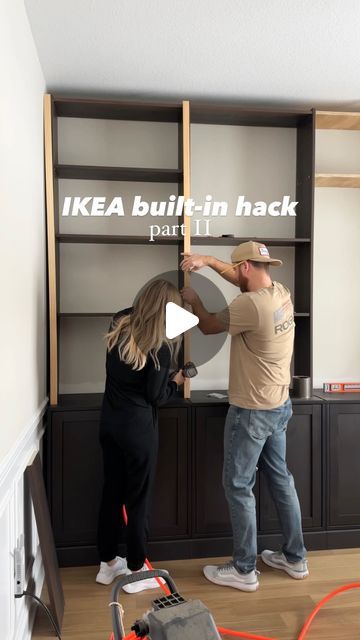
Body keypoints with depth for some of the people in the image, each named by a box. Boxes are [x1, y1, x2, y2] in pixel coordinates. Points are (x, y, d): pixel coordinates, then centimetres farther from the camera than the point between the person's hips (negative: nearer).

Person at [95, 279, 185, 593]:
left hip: (110, 421, 7)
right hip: (138, 427, -7)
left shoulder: (119, 324, -2)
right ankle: (136, 570, 24)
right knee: (138, 498, 9)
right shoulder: (161, 347, -19)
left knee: (112, 491, 18)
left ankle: (108, 563, 33)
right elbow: (155, 397, -12)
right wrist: (176, 381, 4)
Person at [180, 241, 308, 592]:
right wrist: (209, 260, 11)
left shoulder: (249, 305, -25)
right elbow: (243, 280, 19)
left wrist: (193, 300, 10)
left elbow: (209, 326, -8)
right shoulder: (281, 292, 0)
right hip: (279, 405, 9)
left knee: (238, 487, 6)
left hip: (252, 412, -9)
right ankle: (295, 558, 34)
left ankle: (243, 570, 20)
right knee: (281, 479, 19)